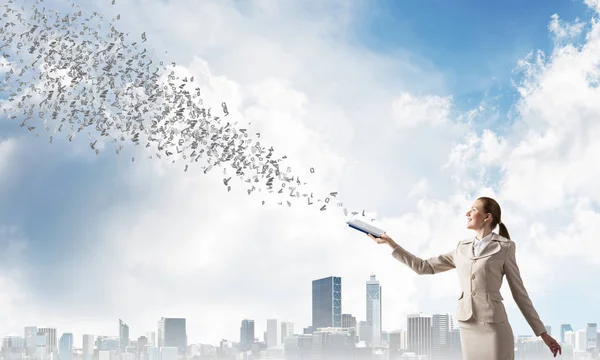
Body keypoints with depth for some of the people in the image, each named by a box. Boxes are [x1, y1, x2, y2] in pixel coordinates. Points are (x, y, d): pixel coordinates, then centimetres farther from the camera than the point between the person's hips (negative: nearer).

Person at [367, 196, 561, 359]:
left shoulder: (504, 248, 1)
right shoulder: (462, 249, 15)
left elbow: (519, 293, 3)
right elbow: (424, 267, 16)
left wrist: (542, 332, 1)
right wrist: (391, 244, 13)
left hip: (494, 325, -5)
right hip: (468, 327, 5)